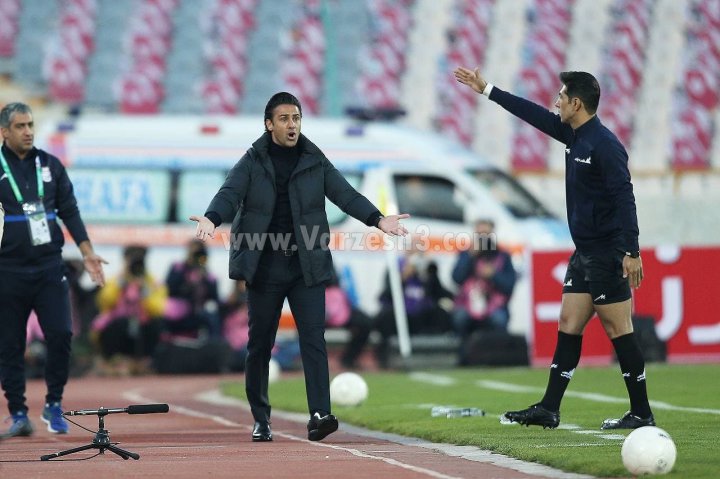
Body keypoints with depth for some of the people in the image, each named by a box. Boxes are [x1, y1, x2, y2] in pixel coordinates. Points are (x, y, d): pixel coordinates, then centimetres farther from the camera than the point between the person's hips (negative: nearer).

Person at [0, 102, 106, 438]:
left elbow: (69, 211, 14)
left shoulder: (50, 165, 11)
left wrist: (87, 252, 6)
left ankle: (54, 405, 6)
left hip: (49, 265, 2)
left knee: (60, 334, -9)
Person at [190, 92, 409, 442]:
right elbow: (230, 194, -12)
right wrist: (212, 219, -34)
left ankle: (319, 414, -19)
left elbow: (345, 194, -1)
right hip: (263, 268, -1)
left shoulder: (315, 162, 7)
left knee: (313, 338, -11)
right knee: (260, 344, 5)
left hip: (307, 268, 1)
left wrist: (377, 219, -18)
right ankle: (260, 420, 16)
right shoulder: (252, 163, 2)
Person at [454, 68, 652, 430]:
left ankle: (641, 414, -1)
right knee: (568, 327, 9)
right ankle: (549, 410, 13)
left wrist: (632, 252, -27)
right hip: (584, 252, 10)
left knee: (618, 331, -6)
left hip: (607, 255, -10)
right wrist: (486, 90, 29)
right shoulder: (573, 135, 11)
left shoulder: (604, 144, -17)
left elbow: (624, 198, -21)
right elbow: (534, 114, 23)